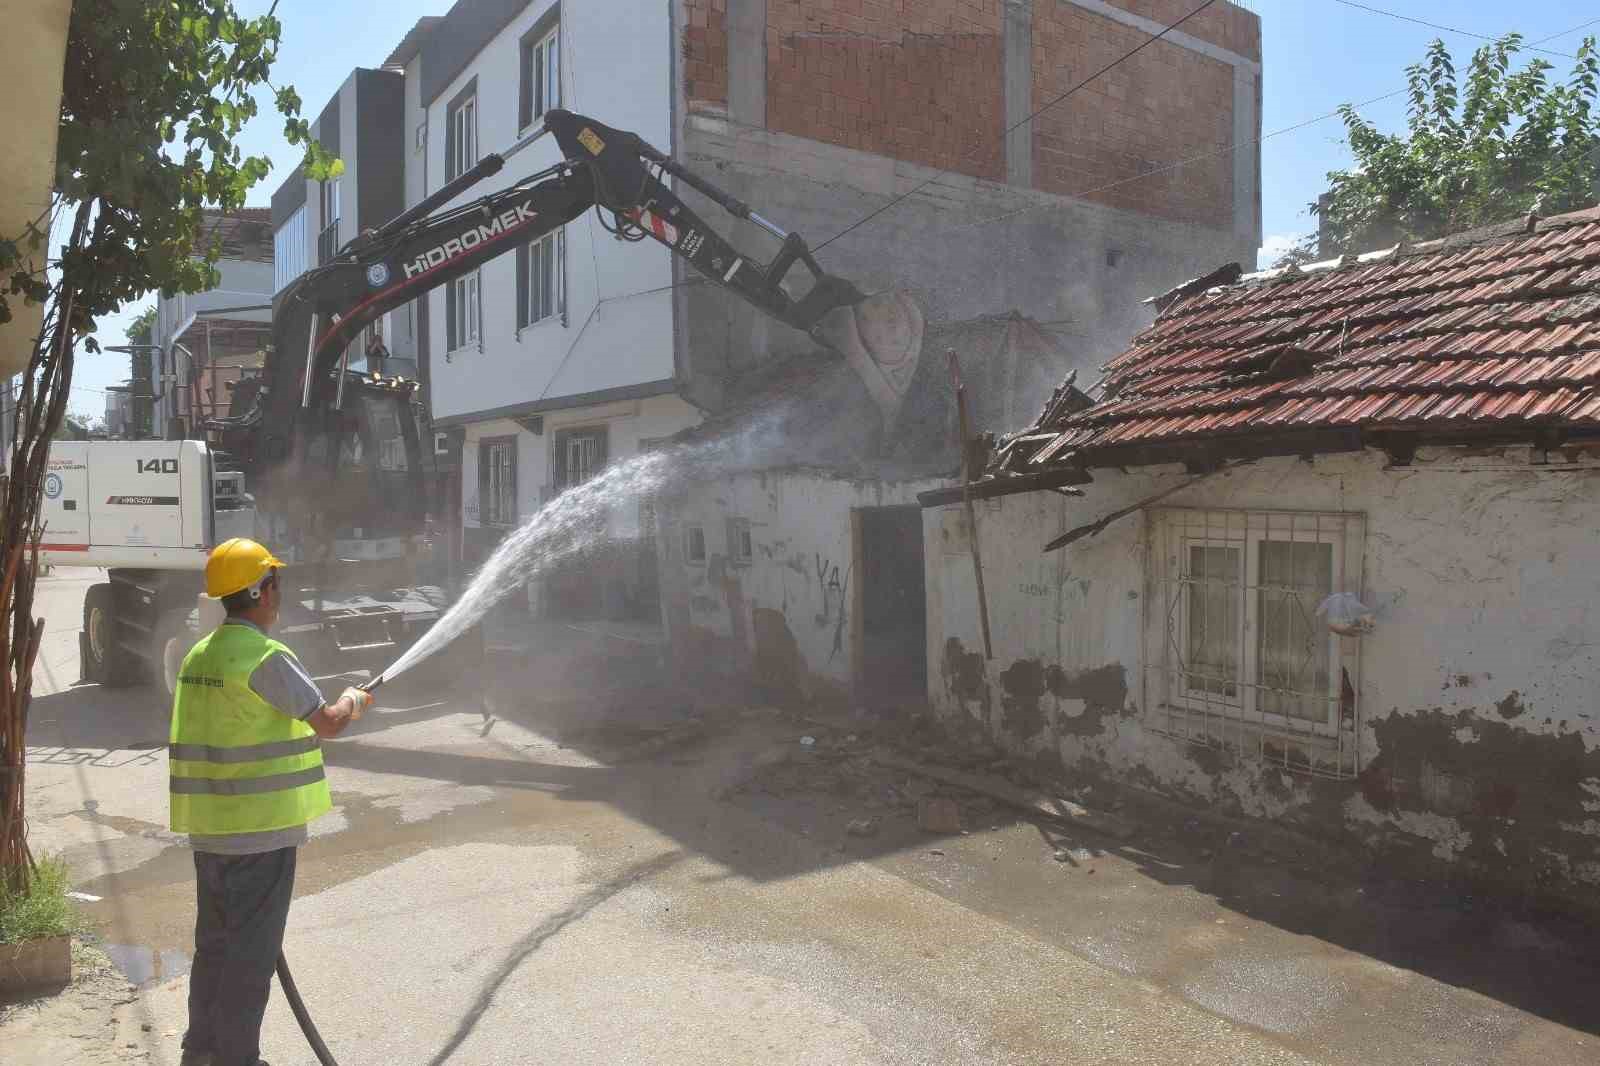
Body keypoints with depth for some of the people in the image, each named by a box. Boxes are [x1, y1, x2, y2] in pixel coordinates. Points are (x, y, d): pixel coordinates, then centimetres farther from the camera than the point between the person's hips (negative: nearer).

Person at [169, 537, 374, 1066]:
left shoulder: (199, 655, 9)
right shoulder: (266, 656, -18)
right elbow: (327, 722, -14)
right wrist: (353, 700, 6)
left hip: (209, 829, 9)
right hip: (261, 830, -9)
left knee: (214, 943, 20)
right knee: (251, 953, 3)